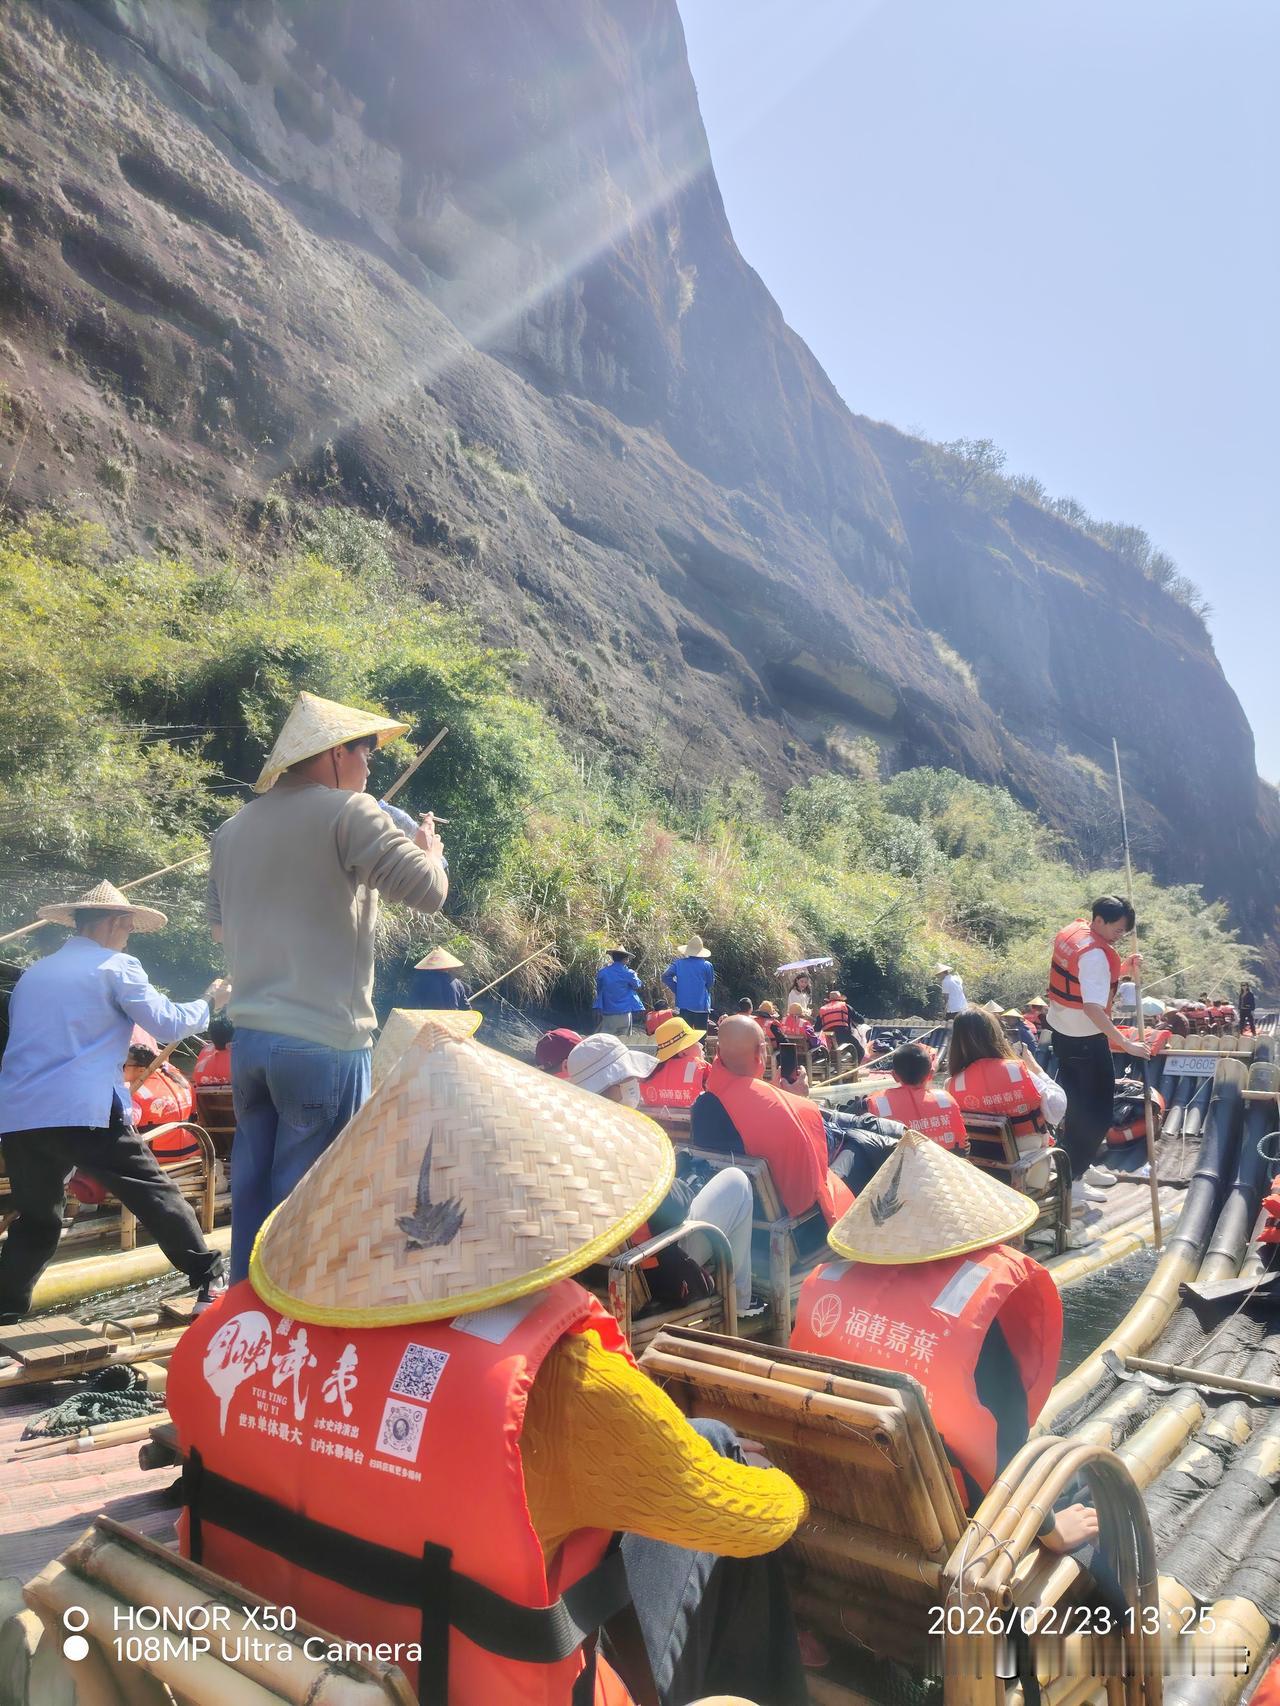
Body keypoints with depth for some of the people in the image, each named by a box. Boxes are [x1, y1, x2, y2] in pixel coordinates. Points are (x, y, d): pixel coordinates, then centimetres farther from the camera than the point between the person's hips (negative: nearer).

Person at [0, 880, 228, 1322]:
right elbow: (168, 1026, -3)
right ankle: (210, 1281, 1)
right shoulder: (116, 966, 2)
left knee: (36, 1220, 21)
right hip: (84, 1113, -6)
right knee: (156, 1195, 1)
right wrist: (209, 1001, 14)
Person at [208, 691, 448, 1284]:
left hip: (250, 1035, 7)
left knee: (252, 1192, 16)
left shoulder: (233, 829, 11)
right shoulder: (346, 812, -11)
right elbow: (428, 891, -13)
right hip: (324, 1040, -7)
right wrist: (430, 848, 7)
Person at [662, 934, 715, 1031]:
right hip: (702, 1005, -1)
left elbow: (666, 976, -10)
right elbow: (710, 984, 4)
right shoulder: (707, 965, -5)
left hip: (684, 1004, 1)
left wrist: (676, 989, 1)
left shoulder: (679, 963, -2)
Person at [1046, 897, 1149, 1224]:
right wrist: (1125, 1043, -34)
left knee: (1073, 1099, 23)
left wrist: (1123, 968, 0)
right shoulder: (1095, 954, -26)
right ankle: (1071, 1180, 0)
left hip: (1061, 1029, 9)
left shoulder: (1070, 932, 2)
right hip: (1085, 1039, -9)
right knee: (1097, 1111, -1)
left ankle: (1069, 1160, 39)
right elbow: (1093, 1008, -33)